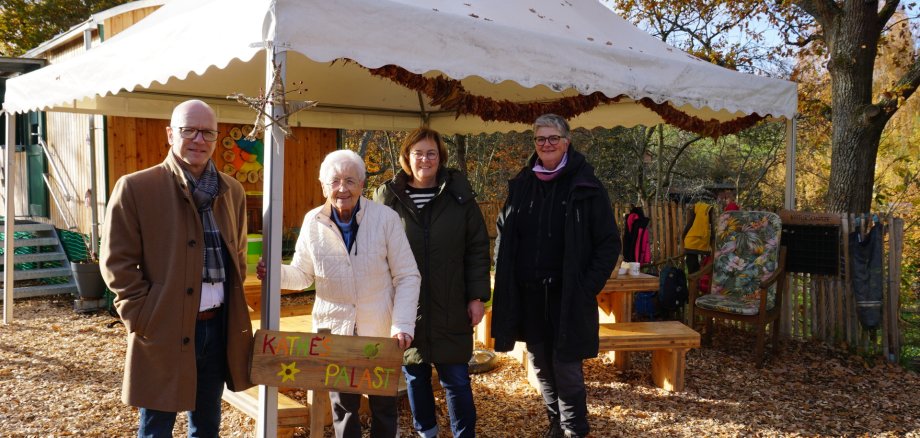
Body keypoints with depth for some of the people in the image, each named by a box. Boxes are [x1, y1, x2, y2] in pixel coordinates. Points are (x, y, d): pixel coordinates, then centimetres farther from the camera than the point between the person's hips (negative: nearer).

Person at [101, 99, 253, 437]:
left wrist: (234, 307, 9)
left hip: (220, 328, 5)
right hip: (164, 332, -5)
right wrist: (144, 319, -13)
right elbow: (117, 264, -8)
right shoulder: (135, 188, -8)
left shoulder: (232, 191, 8)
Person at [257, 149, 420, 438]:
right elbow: (302, 274, 4)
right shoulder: (313, 222, -5)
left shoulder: (386, 218, -13)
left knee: (384, 404, 15)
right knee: (342, 406, 15)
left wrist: (403, 324, -18)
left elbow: (407, 276, -9)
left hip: (380, 331, -1)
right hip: (334, 331, 2)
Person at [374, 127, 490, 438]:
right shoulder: (387, 197, 1)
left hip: (450, 307, -1)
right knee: (415, 376, 14)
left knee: (456, 379, 4)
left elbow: (478, 248, 2)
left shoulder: (459, 195, 0)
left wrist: (477, 296, -3)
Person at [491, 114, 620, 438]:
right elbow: (504, 236, 16)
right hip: (528, 296, 4)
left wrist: (588, 287, -11)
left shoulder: (585, 186, -4)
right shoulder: (521, 185, 8)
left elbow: (609, 242, -3)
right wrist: (508, 283, 6)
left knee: (566, 368, -4)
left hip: (568, 296, -4)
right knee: (541, 365, 14)